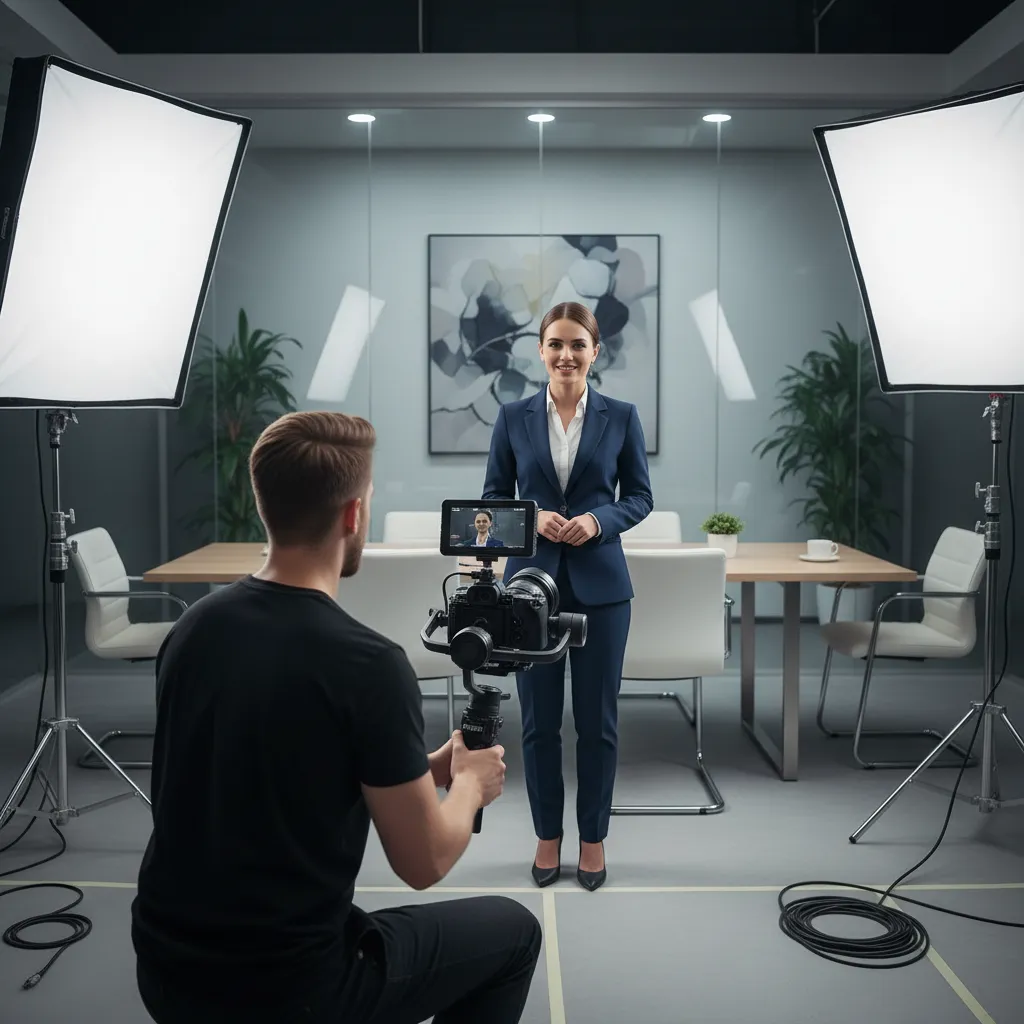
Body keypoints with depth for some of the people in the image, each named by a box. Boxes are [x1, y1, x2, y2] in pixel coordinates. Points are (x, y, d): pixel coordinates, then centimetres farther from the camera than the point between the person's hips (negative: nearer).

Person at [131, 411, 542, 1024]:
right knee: (512, 932, 17)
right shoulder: (368, 663, -23)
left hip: (167, 969, 7)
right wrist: (469, 783, 7)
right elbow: (424, 863, -14)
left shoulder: (192, 628, -2)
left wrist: (419, 771, 17)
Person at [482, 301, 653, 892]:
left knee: (598, 718, 7)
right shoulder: (514, 417, 3)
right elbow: (493, 497, 6)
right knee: (539, 719, 7)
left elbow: (641, 496, 4)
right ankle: (548, 837, 24)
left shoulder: (621, 416, 2)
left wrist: (598, 521, -14)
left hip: (600, 583, 0)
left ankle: (593, 838, 23)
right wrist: (533, 518, -14)